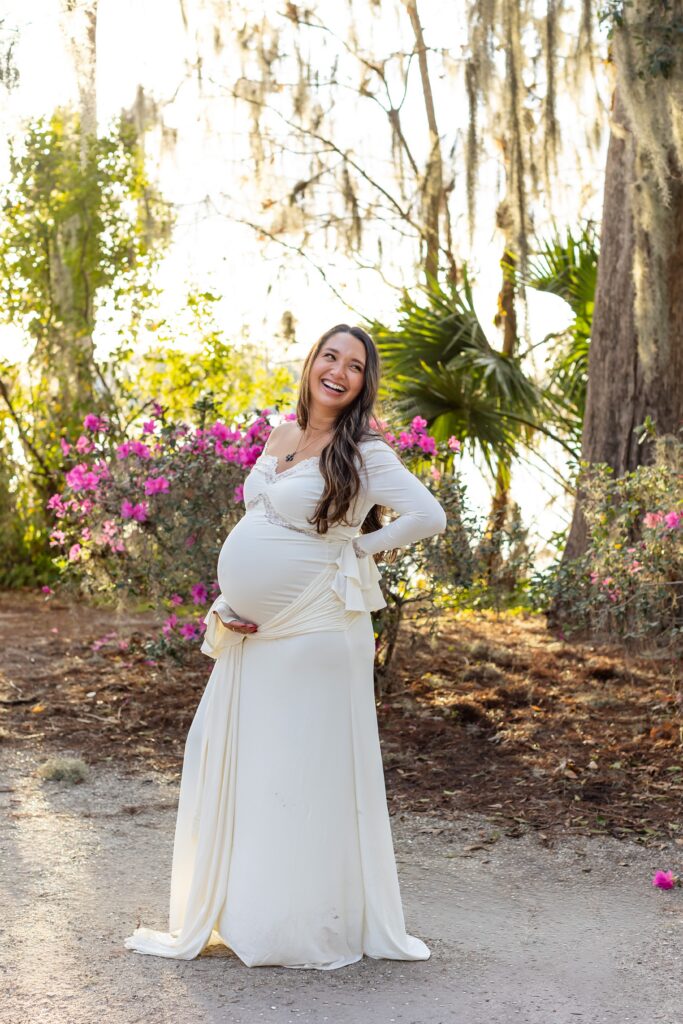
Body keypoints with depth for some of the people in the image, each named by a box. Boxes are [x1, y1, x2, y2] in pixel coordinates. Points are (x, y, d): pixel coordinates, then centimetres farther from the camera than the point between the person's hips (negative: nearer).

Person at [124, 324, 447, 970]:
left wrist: (355, 548, -7)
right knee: (229, 763, 11)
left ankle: (312, 928, 14)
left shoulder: (364, 454, -8)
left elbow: (428, 516, -15)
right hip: (254, 632, 7)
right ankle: (231, 916, 24)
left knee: (306, 771, 0)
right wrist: (229, 604, 4)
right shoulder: (278, 439, 12)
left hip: (314, 636, -7)